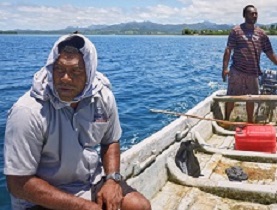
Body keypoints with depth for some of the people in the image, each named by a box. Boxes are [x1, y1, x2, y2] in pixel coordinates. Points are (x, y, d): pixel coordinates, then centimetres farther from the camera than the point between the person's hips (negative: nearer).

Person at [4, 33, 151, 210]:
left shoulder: (103, 97, -9)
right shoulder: (28, 111, -24)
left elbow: (110, 142, 8)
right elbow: (19, 183, -20)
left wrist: (113, 179, -10)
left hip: (93, 182, 5)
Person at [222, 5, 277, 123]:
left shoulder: (261, 33, 8)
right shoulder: (236, 31, -3)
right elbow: (228, 50, -6)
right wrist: (225, 68, -13)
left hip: (253, 73, 4)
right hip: (237, 72, -3)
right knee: (231, 97, 1)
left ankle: (250, 122, 27)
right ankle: (226, 120, 15)